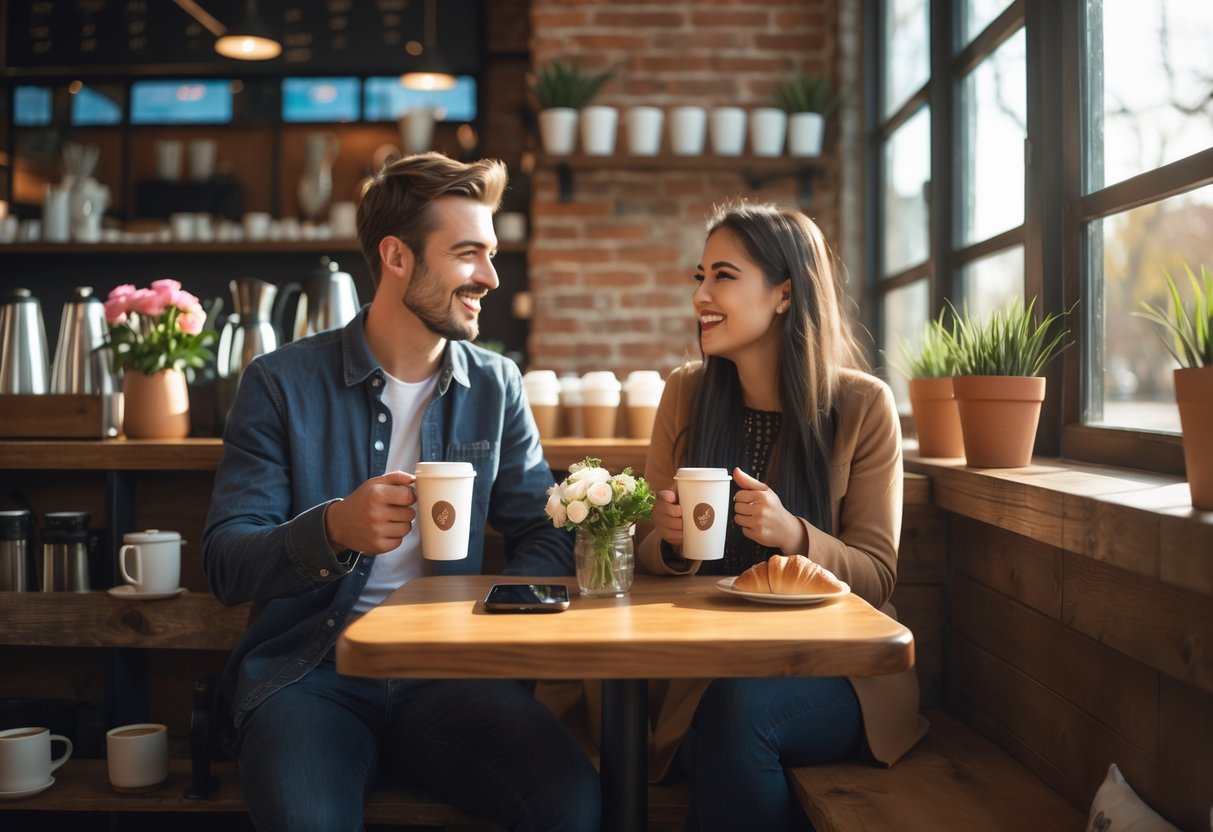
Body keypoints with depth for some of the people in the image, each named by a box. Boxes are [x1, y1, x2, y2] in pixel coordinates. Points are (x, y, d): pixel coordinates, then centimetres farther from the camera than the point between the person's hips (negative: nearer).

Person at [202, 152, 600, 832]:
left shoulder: (497, 385, 10)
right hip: (311, 669, -2)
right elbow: (225, 564, -3)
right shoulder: (283, 383, 1)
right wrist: (333, 529, -23)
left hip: (448, 672, 3)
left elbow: (546, 538, 10)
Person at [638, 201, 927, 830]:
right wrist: (671, 541, -16)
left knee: (736, 706, -31)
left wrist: (796, 536, -25)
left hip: (832, 669, -1)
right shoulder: (686, 393, 2)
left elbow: (877, 576, -5)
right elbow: (650, 552, 9)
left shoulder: (862, 405, -6)